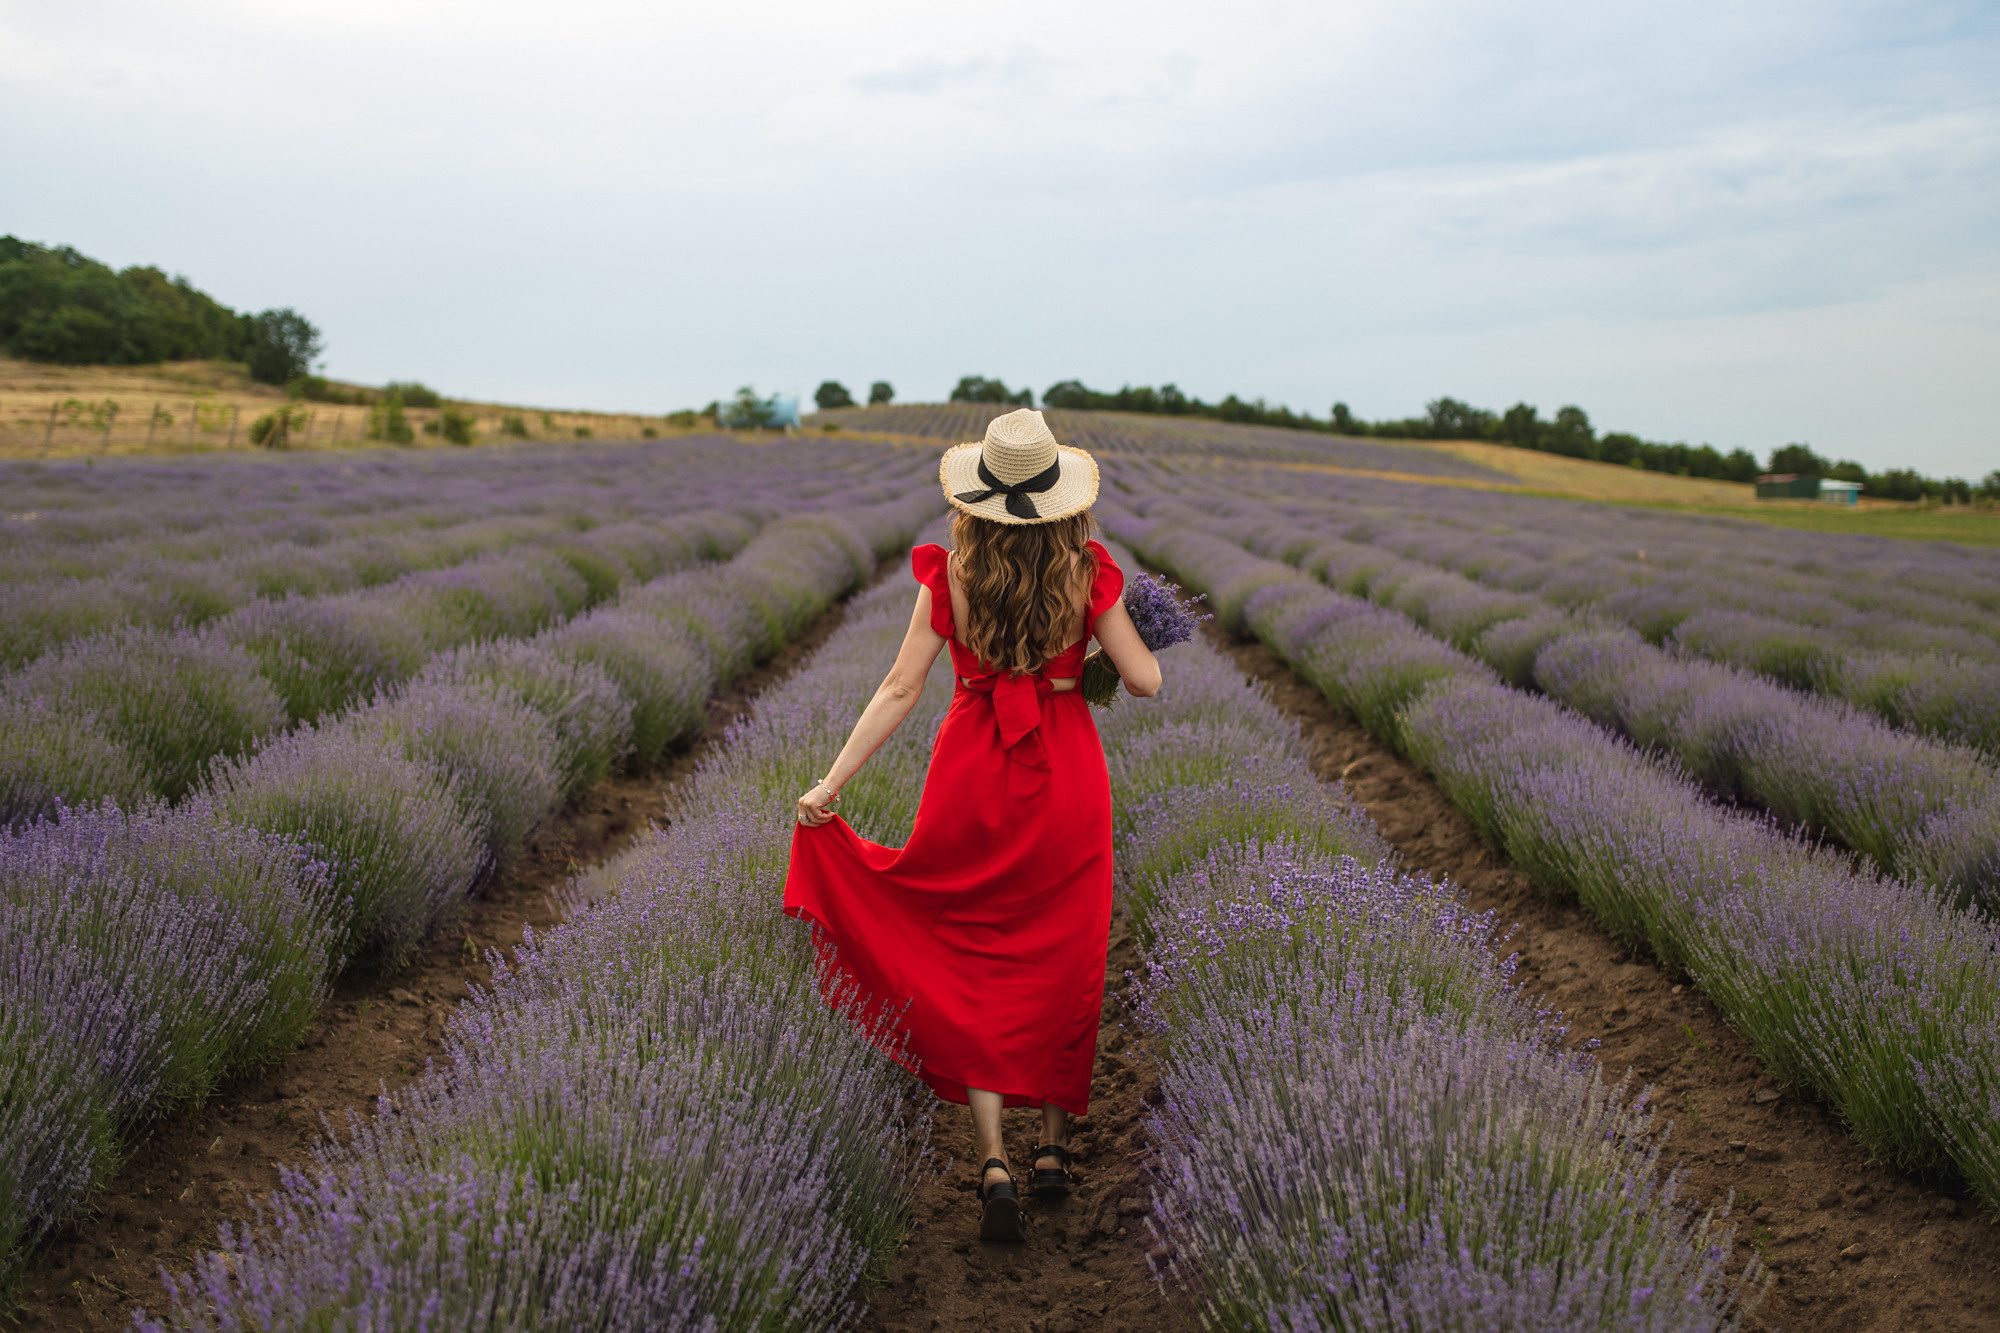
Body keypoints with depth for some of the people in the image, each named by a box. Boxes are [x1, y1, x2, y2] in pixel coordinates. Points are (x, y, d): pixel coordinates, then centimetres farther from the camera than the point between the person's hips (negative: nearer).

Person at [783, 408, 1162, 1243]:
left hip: (975, 774, 0)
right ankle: (1054, 1145, 27)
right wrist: (1123, 623, 16)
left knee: (975, 969, 9)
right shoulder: (1087, 574, -7)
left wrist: (832, 783, -5)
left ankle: (993, 1163, -2)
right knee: (1061, 963, 16)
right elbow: (1145, 682, -5)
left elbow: (901, 689, -9)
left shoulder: (950, 575, -7)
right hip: (1067, 776, 1)